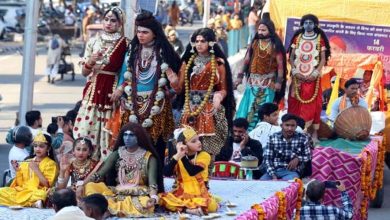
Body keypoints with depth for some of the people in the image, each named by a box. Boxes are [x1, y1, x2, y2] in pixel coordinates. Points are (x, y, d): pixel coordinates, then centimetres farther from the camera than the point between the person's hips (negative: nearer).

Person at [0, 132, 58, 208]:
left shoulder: (50, 164, 3)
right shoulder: (26, 163, 17)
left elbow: (47, 185, -7)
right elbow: (19, 184, 16)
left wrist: (36, 169, -9)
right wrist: (17, 171, 1)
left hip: (37, 192, -5)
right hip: (22, 191, 5)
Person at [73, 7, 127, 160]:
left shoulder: (124, 44, -2)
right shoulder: (93, 42, 7)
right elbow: (84, 72, 10)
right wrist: (90, 62, -11)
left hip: (112, 92, -3)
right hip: (93, 91, 3)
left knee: (108, 134, -5)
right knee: (86, 131, -2)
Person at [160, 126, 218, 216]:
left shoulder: (204, 156, -5)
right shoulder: (178, 158, 3)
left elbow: (192, 171, -20)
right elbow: (166, 173, -14)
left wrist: (183, 156, -18)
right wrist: (178, 156, -20)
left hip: (199, 194, -2)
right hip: (182, 193, 2)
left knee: (211, 205, -34)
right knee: (164, 200, -27)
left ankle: (182, 207, -18)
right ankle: (188, 209, -25)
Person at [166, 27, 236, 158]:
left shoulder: (219, 63, 2)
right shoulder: (188, 62, 9)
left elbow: (224, 89, 3)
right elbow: (179, 89, 8)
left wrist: (219, 96, -19)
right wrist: (174, 82, -13)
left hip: (211, 110, -2)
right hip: (191, 109, 2)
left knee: (209, 147, -6)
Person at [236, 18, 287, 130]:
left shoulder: (275, 46, -5)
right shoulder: (254, 43, 5)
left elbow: (280, 64, -6)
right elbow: (246, 60, 6)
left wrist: (279, 81, -12)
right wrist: (240, 76, 3)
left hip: (268, 82, -3)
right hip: (253, 80, 3)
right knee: (249, 106, 2)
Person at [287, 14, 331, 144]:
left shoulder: (320, 39, 2)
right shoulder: (297, 38, 9)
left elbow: (323, 58, 0)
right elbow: (291, 57, 9)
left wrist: (316, 72, -12)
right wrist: (294, 70, -5)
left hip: (313, 77, -2)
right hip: (298, 76, 2)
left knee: (313, 104, -3)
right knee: (295, 104, 0)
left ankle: (314, 134, -2)